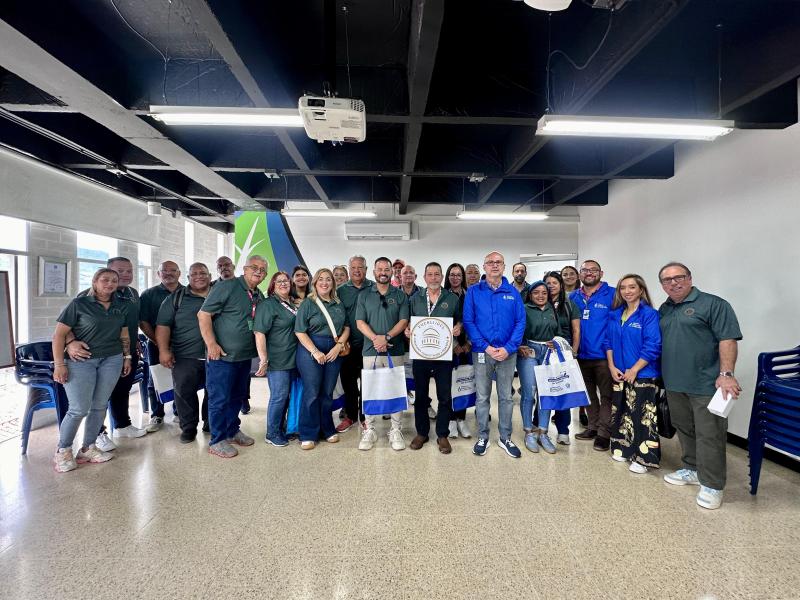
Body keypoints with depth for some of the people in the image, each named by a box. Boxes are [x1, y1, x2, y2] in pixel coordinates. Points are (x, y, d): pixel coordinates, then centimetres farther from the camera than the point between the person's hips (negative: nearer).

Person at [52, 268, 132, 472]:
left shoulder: (122, 306, 8)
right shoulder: (79, 304, -5)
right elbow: (59, 334, -6)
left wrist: (127, 357, 13)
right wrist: (59, 364, -10)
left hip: (112, 360, 4)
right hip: (80, 361, -4)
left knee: (100, 405, 7)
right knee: (79, 409, -5)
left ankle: (88, 449, 21)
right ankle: (62, 451, 16)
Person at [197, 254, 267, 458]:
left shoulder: (259, 296, 9)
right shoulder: (226, 286, -13)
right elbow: (203, 314, -15)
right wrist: (211, 344, -19)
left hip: (245, 356, 7)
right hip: (222, 356, -7)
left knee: (238, 396, 19)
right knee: (219, 399, 3)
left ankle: (232, 431, 36)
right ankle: (217, 441, 18)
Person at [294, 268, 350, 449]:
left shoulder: (339, 304, 11)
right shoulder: (308, 303, -1)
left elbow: (346, 328, 12)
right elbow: (300, 331, -7)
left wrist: (338, 346, -4)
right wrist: (315, 352, -13)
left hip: (334, 351, 4)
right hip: (310, 350, -3)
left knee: (327, 393, 10)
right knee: (312, 392, -1)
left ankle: (327, 430, 23)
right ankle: (308, 435, 12)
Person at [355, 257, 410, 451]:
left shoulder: (400, 295, 7)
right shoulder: (364, 296, 9)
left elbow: (404, 321, -1)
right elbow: (360, 322, 2)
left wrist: (386, 337, -15)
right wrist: (375, 338, -14)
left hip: (395, 350, 0)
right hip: (370, 350, 1)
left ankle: (396, 430, 14)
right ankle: (369, 430, 17)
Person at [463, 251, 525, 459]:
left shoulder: (513, 292, 4)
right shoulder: (474, 291, 0)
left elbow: (520, 322, 0)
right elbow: (468, 321, -5)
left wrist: (508, 348, -13)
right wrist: (486, 347, -14)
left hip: (508, 353, 2)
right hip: (482, 352, -1)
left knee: (506, 397, 12)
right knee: (482, 397, 8)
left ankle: (505, 438, 26)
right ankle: (483, 437, 22)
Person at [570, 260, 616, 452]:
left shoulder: (612, 294, -7)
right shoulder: (573, 297, 6)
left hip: (603, 355, -5)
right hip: (581, 355, 5)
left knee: (606, 395, 5)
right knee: (589, 394, 16)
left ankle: (604, 433, 16)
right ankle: (593, 427, 30)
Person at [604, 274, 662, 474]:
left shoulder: (649, 314, -11)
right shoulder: (615, 314, 7)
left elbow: (653, 346, -16)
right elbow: (608, 341, 10)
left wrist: (634, 370, -16)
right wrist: (612, 367, 0)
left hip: (643, 375, -6)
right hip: (619, 374, 6)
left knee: (642, 415, -1)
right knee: (621, 411, 15)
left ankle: (643, 458, 12)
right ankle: (624, 449, 30)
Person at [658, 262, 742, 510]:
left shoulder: (713, 304, -7)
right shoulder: (664, 310, 13)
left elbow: (728, 339, -13)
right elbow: (658, 343, 19)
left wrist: (726, 374, -22)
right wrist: (662, 375, 15)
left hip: (706, 384, -6)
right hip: (674, 384, 6)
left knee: (709, 435, 1)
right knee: (685, 430, 17)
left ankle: (711, 485, 13)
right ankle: (692, 470, 33)